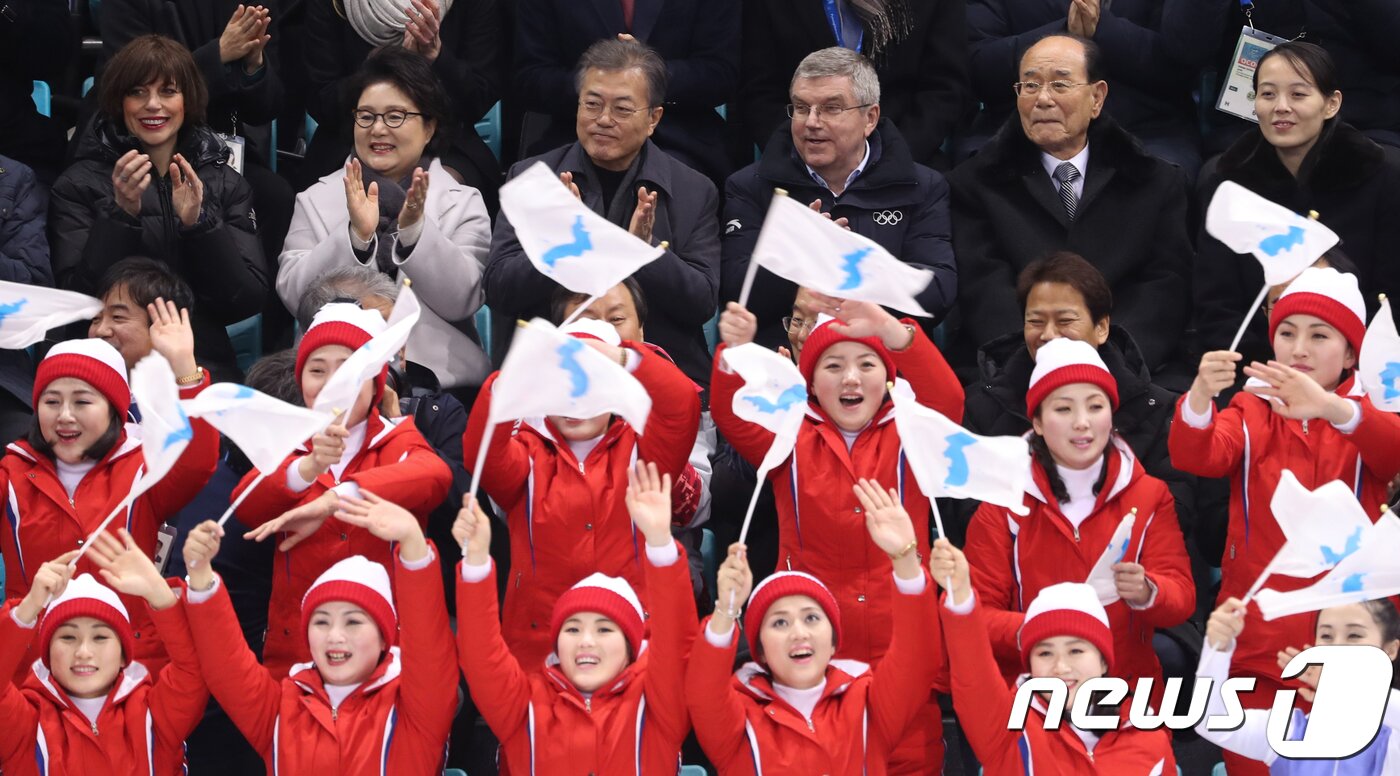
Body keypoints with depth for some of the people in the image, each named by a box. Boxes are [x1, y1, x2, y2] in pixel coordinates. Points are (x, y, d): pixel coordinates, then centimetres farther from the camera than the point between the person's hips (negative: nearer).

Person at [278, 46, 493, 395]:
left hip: (438, 377, 0)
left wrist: (414, 229, -15)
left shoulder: (463, 203, 9)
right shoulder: (317, 200, 12)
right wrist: (355, 235, -13)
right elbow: (294, 295, 0)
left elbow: (462, 300, -3)